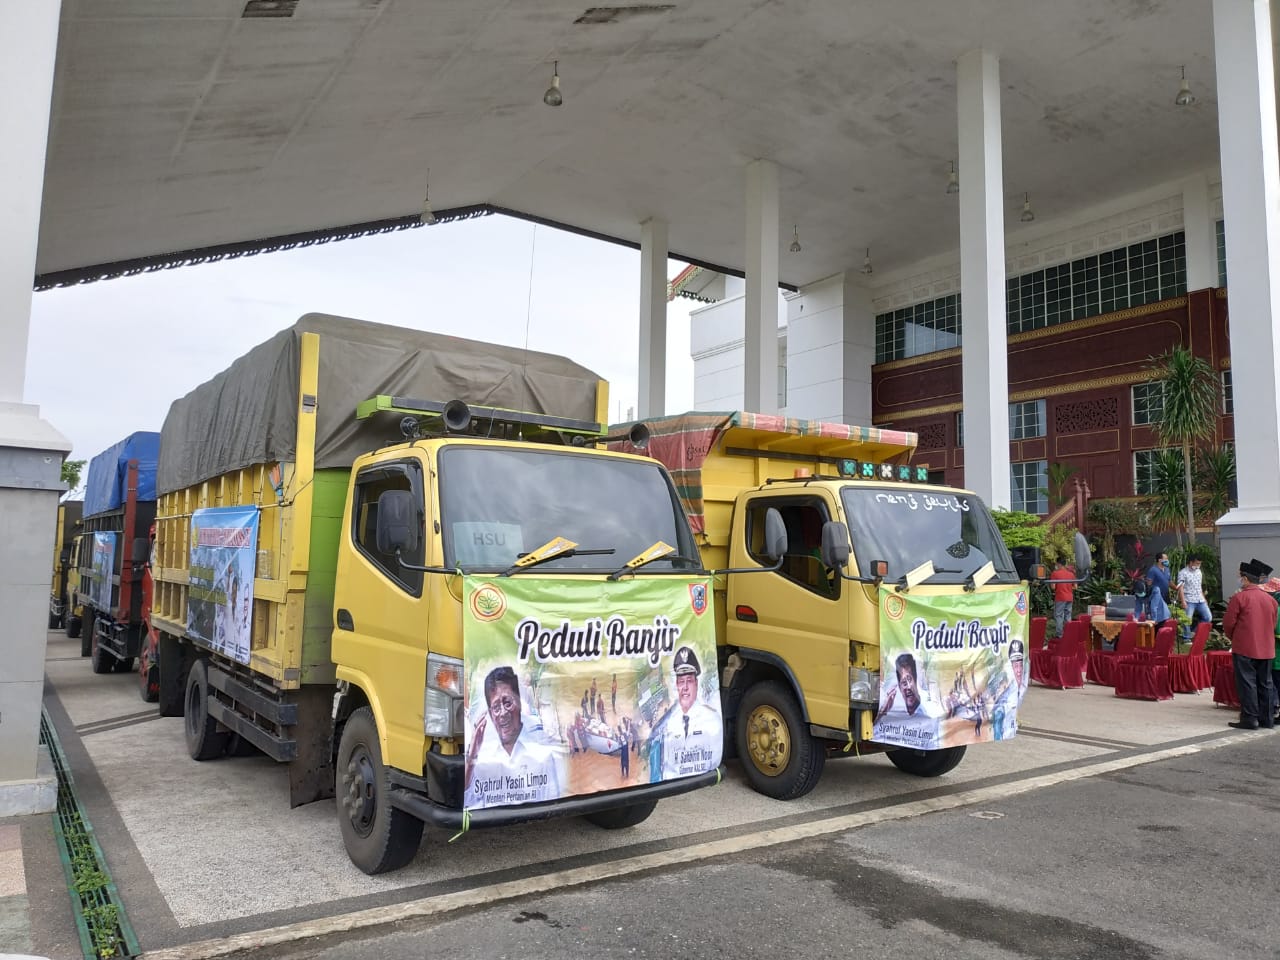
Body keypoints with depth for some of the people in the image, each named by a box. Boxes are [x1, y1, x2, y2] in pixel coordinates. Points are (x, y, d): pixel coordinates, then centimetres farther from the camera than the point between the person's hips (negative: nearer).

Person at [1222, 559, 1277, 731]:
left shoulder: (1239, 597, -11)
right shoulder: (1270, 599, 7)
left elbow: (1228, 623, -10)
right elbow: (1273, 624, 13)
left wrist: (1233, 637, 8)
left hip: (1244, 648, -6)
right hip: (1266, 649, 6)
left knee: (1247, 684, -2)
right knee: (1265, 684, 12)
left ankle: (1249, 719, -2)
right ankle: (1267, 718, 17)